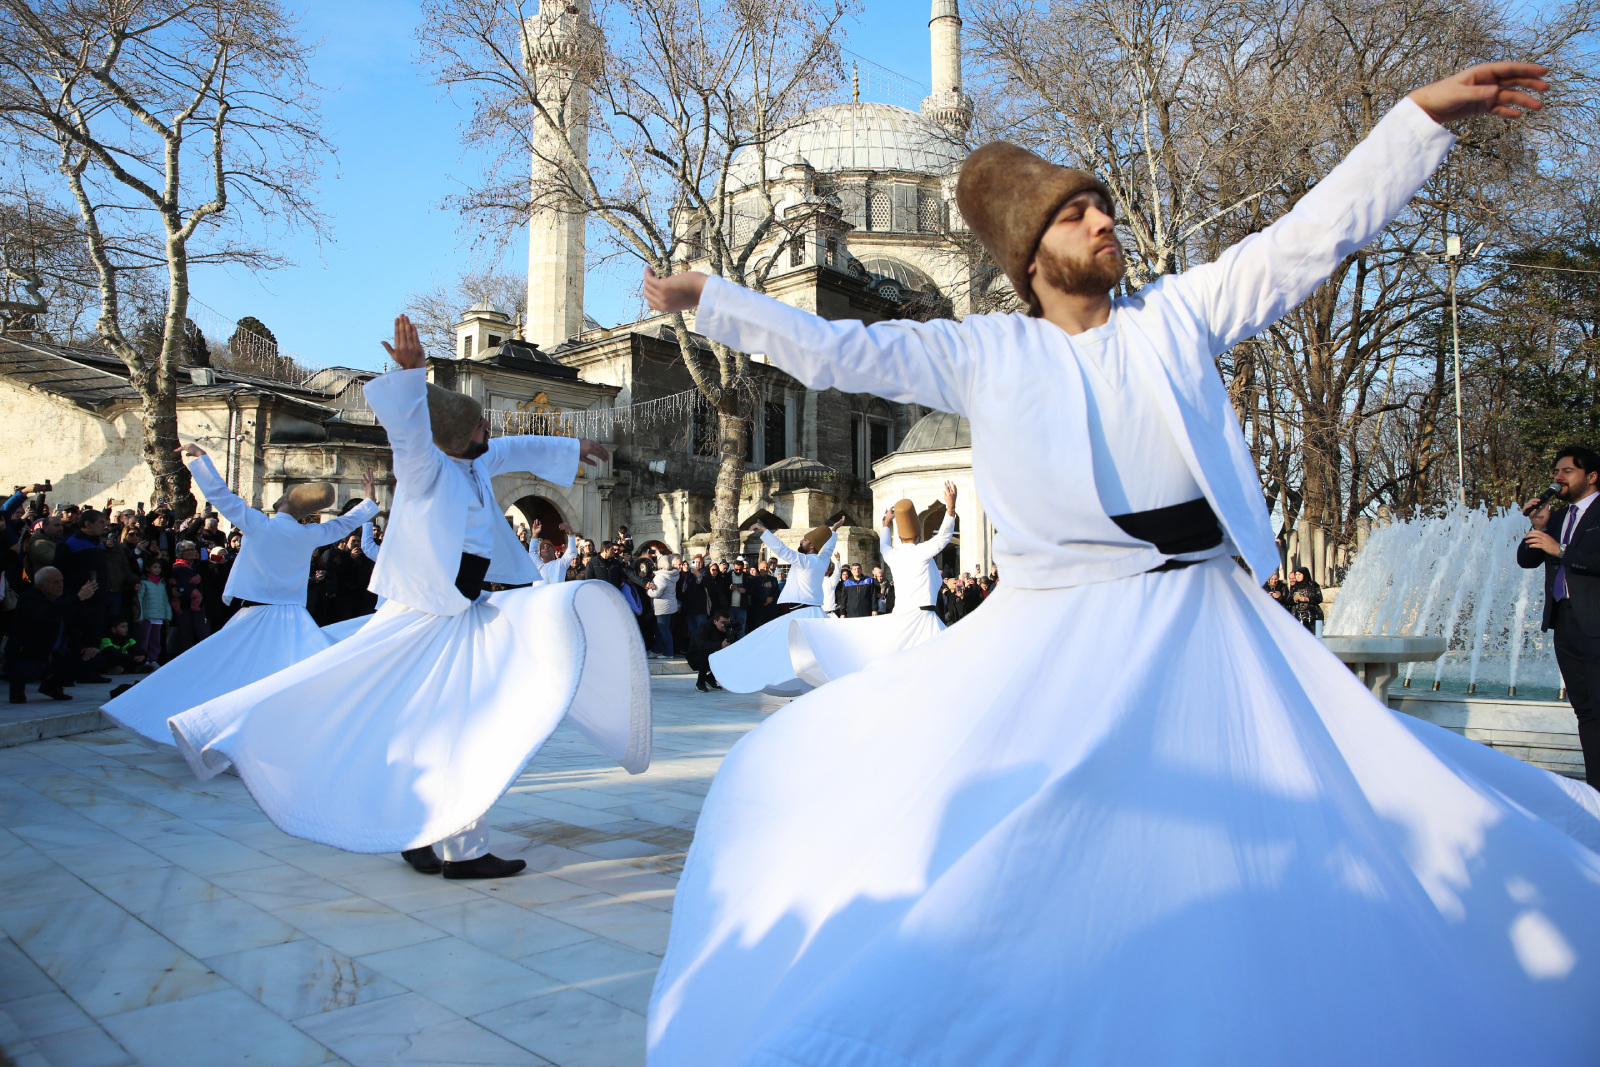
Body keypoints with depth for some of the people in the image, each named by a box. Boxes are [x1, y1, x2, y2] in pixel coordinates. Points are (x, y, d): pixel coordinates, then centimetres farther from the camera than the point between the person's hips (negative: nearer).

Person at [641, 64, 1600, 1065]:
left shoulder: (1177, 312, 8)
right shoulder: (981, 353, 4)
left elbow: (1312, 234, 9)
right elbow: (836, 349, 5)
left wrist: (1426, 113, 5)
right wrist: (709, 298, 6)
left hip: (1204, 621, 2)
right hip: (1060, 631, -2)